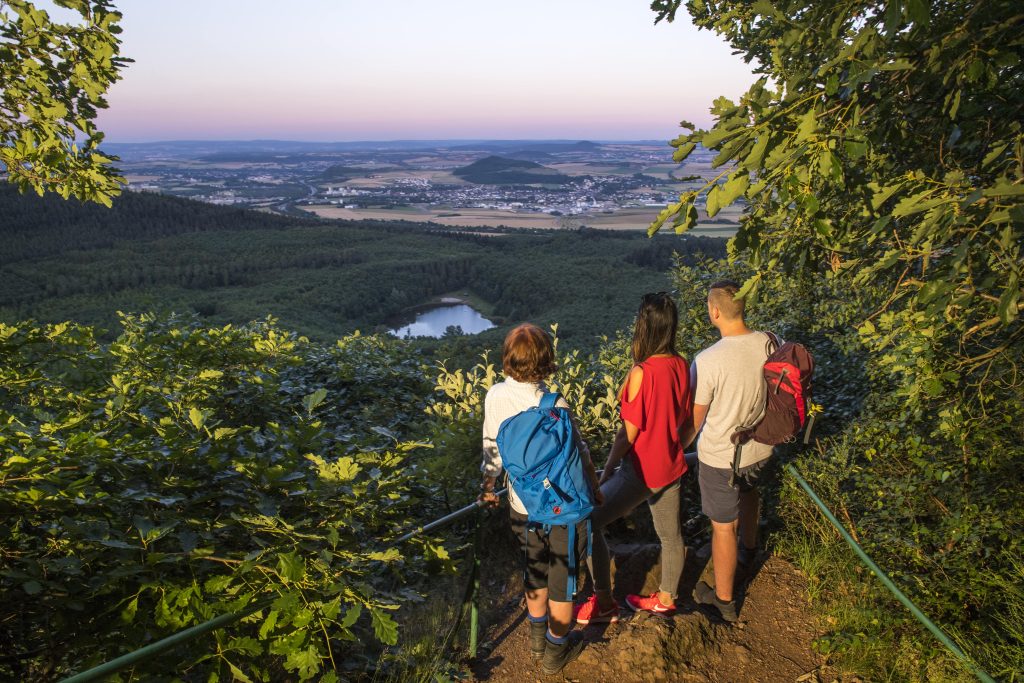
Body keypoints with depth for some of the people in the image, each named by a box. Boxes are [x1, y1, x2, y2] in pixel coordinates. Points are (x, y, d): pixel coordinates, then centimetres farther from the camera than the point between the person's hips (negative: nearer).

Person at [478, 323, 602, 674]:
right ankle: (556, 650, 37)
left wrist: (488, 487, 17)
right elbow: (579, 454, -14)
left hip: (522, 507, 5)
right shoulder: (553, 405, -26)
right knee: (563, 579, 18)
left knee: (535, 573, 27)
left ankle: (538, 639, 47)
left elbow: (492, 448, -1)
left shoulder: (495, 396, -13)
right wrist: (595, 488, 4)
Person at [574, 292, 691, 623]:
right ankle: (666, 598, 42)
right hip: (671, 466, 8)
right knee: (670, 534, 22)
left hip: (641, 469, -8)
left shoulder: (642, 372, -25)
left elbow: (629, 433, -19)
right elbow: (683, 418, 8)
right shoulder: (681, 365, -3)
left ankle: (603, 602, 10)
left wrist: (607, 470, -6)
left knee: (587, 523, 1)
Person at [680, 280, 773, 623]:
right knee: (748, 489, 36)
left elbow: (694, 419, -17)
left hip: (721, 456, -6)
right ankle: (748, 547, 62)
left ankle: (724, 601, 28)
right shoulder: (769, 344, -12)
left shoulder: (707, 361, -29)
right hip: (760, 448, 6)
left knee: (723, 527, 10)